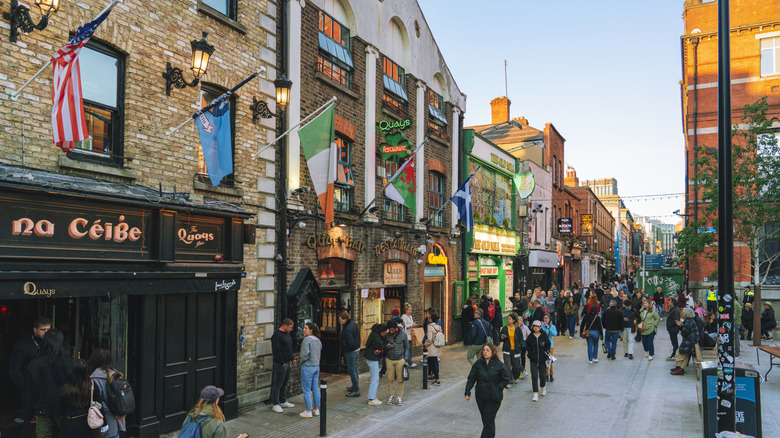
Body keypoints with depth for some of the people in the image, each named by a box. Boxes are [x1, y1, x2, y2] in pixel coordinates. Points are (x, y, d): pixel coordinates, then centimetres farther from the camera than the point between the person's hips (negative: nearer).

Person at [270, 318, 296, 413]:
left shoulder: (287, 334, 14)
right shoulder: (277, 335, -16)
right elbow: (276, 351, -20)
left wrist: (292, 359, 15)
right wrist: (282, 363, -19)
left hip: (288, 363, 9)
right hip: (280, 364, -9)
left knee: (285, 384, 16)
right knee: (278, 384, -3)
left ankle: (283, 401, 26)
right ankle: (275, 404, 2)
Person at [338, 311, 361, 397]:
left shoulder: (347, 329, -28)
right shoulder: (353, 323, 2)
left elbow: (350, 343, -29)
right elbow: (358, 335, 14)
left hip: (350, 352, -10)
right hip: (357, 349, 10)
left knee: (352, 370, -1)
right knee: (354, 368, 22)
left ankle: (356, 391, 5)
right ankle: (355, 386, 36)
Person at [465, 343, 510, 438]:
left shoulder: (498, 365, -4)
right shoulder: (478, 364, 1)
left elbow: (505, 380, 5)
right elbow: (471, 378, 4)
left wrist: (498, 388, -8)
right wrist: (467, 392, -3)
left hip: (494, 398, -3)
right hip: (481, 397, 3)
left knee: (488, 420, -8)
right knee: (485, 419, 13)